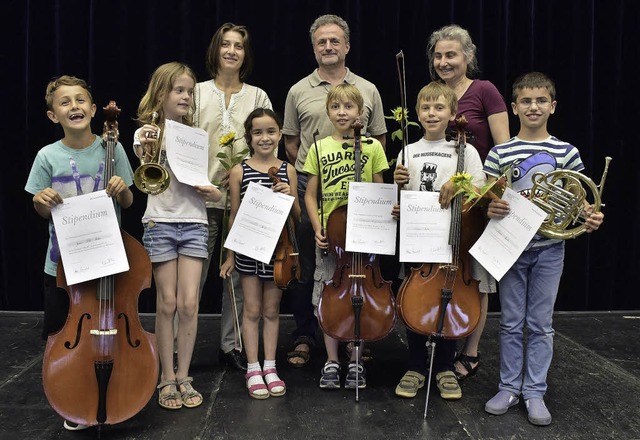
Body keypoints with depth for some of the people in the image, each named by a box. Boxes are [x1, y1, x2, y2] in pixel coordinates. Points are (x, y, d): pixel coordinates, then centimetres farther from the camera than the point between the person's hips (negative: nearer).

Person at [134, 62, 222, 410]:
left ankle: (183, 377, 11)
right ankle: (167, 379, 13)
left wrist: (212, 192, -7)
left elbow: (211, 190, 15)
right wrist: (147, 149, -29)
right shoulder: (147, 133, 2)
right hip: (160, 223, -2)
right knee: (167, 303, -1)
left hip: (193, 224, 3)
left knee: (189, 303, -3)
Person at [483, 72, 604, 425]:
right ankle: (509, 387, 22)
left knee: (541, 324, 8)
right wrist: (491, 209, -21)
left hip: (548, 249, 0)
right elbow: (490, 200, 1)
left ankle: (535, 392, 19)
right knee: (511, 322, 9)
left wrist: (590, 217, -14)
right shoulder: (500, 153, -2)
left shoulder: (567, 152, 1)